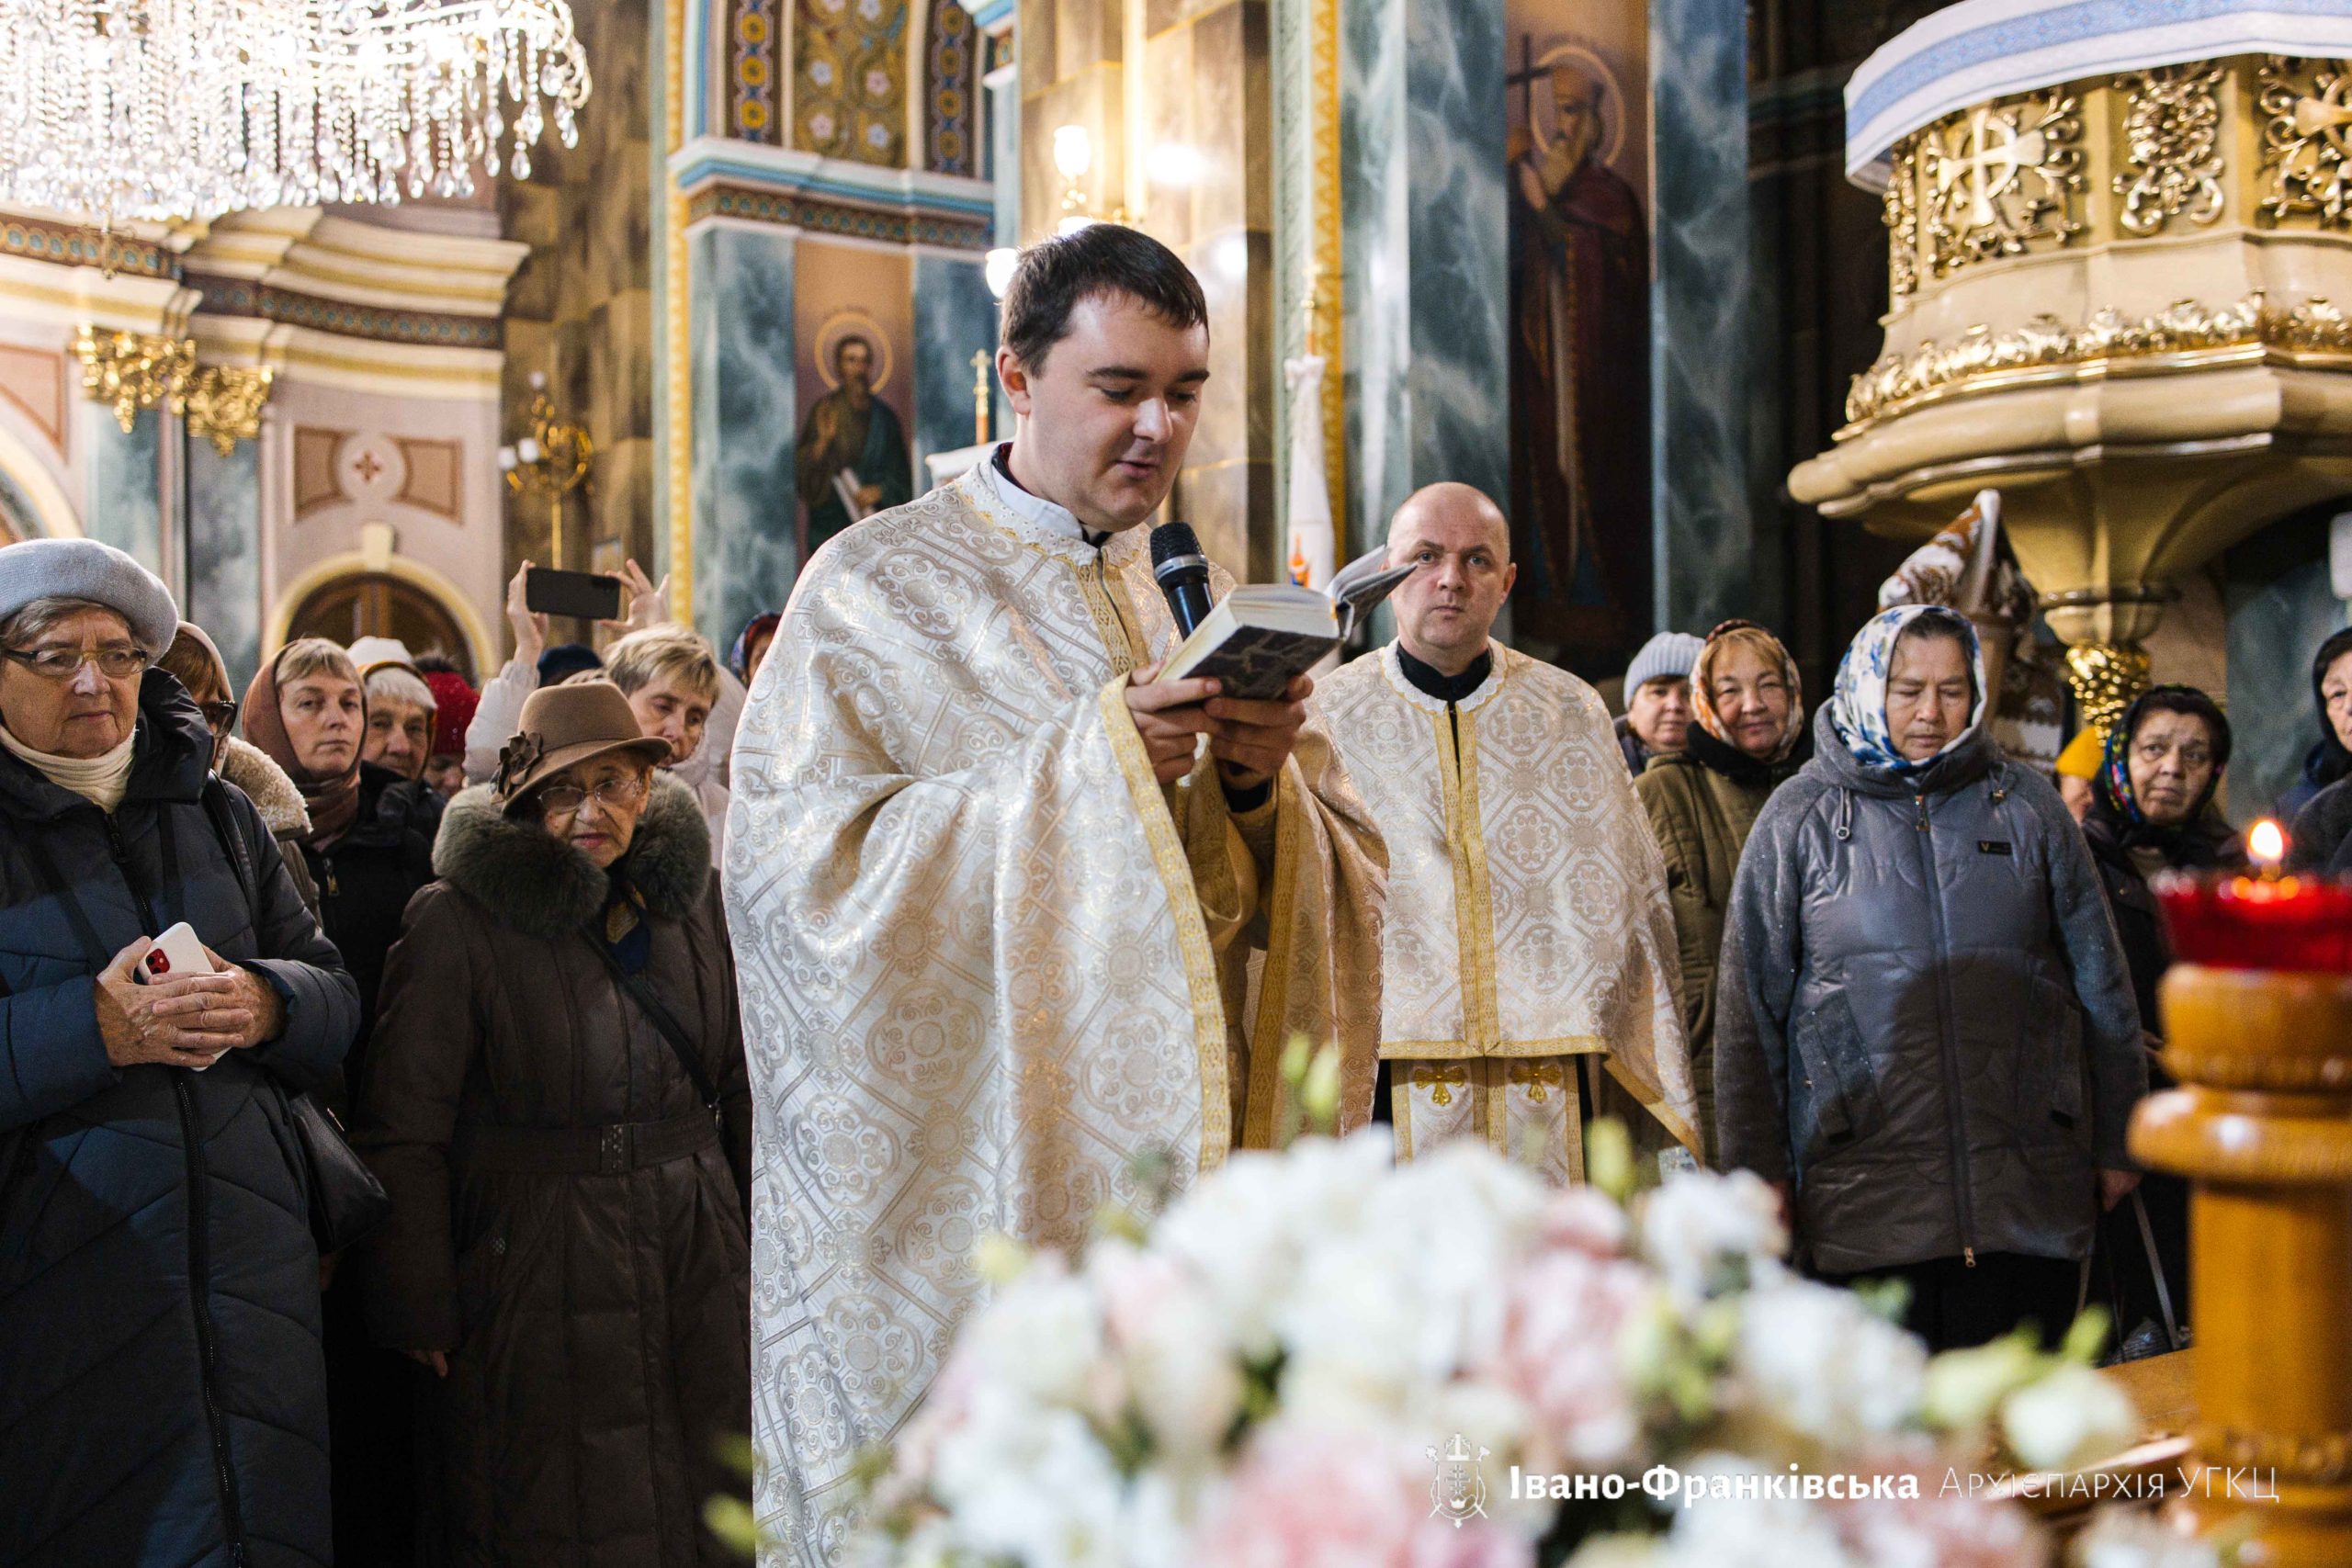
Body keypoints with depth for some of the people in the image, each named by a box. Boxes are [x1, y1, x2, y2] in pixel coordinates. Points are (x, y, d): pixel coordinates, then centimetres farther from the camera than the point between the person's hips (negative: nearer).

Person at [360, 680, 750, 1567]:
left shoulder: (694, 901, 5)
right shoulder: (461, 921, -9)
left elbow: (744, 1087, 13)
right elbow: (404, 1135, -8)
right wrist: (420, 1312, -9)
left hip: (696, 1266, 4)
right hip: (533, 1284, -4)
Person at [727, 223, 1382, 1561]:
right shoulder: (881, 588, -1)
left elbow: (1348, 885, 10)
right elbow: (801, 866, -13)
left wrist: (1262, 783, -11)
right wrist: (1081, 766, -19)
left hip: (1178, 1162, 4)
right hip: (974, 1175, -4)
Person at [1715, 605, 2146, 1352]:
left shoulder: (2027, 806, 9)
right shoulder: (1801, 818, 4)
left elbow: (2102, 986, 14)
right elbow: (1750, 1008, 5)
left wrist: (2117, 1142, 13)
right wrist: (1759, 1166, 3)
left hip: (2029, 1187, 2)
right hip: (1867, 1199, -1)